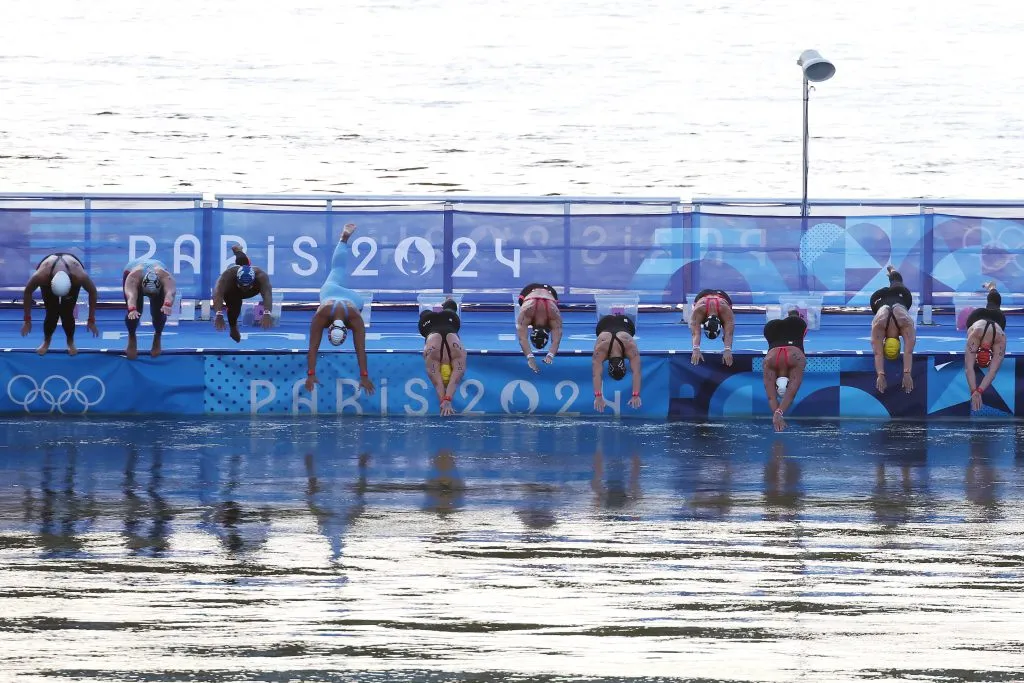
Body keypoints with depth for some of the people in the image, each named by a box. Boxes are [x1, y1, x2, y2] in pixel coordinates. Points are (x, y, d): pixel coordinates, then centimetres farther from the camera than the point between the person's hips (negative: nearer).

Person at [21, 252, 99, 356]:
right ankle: (46, 341, 18)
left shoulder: (80, 276, -44)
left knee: (67, 313, -13)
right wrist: (27, 320, -17)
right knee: (52, 313, -11)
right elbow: (28, 292, -23)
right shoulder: (40, 276, -43)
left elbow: (93, 292, -24)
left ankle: (71, 341, 16)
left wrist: (92, 321, -19)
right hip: (49, 276, 0)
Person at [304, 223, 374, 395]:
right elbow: (313, 348, -49)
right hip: (330, 292, 1)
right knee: (338, 270, 34)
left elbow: (360, 350, -48)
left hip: (353, 299, -1)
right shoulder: (320, 316, -50)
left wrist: (365, 377, -50)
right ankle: (344, 238, 61)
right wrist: (311, 375, -53)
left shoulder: (355, 319, -50)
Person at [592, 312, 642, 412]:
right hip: (604, 325, 0)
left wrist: (636, 396, -58)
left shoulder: (631, 347, -47)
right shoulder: (600, 349, -48)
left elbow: (636, 372, -50)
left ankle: (618, 315, 61)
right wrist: (598, 397, -64)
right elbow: (597, 375, -54)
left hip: (626, 323, 0)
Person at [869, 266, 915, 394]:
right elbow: (878, 353, -54)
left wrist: (907, 374, -65)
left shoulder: (907, 324, -48)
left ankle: (892, 271, 71)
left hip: (901, 298, 2)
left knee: (896, 286, 38)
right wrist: (880, 375, -69)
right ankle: (892, 272, 66)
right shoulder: (877, 325, -47)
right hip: (880, 300, -2)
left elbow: (908, 352, -54)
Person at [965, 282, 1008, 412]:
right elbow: (969, 369, -56)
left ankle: (991, 288, 70)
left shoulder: (1000, 341, -49)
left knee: (993, 306, 38)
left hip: (997, 318, 3)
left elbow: (993, 371, -53)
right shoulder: (973, 338, -51)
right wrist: (974, 392, -68)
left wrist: (979, 392, -64)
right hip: (977, 317, -3)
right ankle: (990, 288, 63)